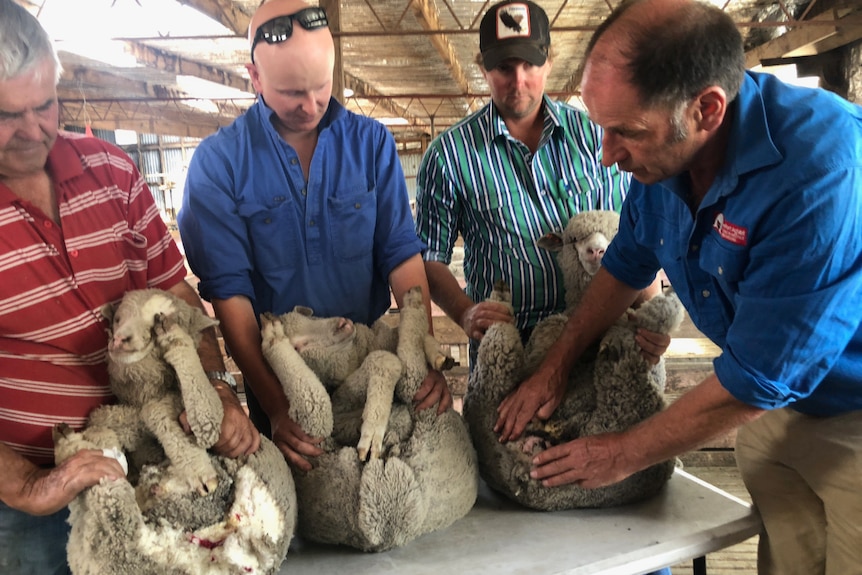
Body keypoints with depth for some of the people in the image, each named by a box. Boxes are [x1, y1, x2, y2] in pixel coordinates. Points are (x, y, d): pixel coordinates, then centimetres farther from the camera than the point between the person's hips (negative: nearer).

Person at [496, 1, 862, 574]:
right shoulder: (664, 151, -11)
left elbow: (755, 380, -28)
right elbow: (628, 263, 7)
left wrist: (624, 454, -15)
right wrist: (554, 367, 3)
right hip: (775, 404, 6)